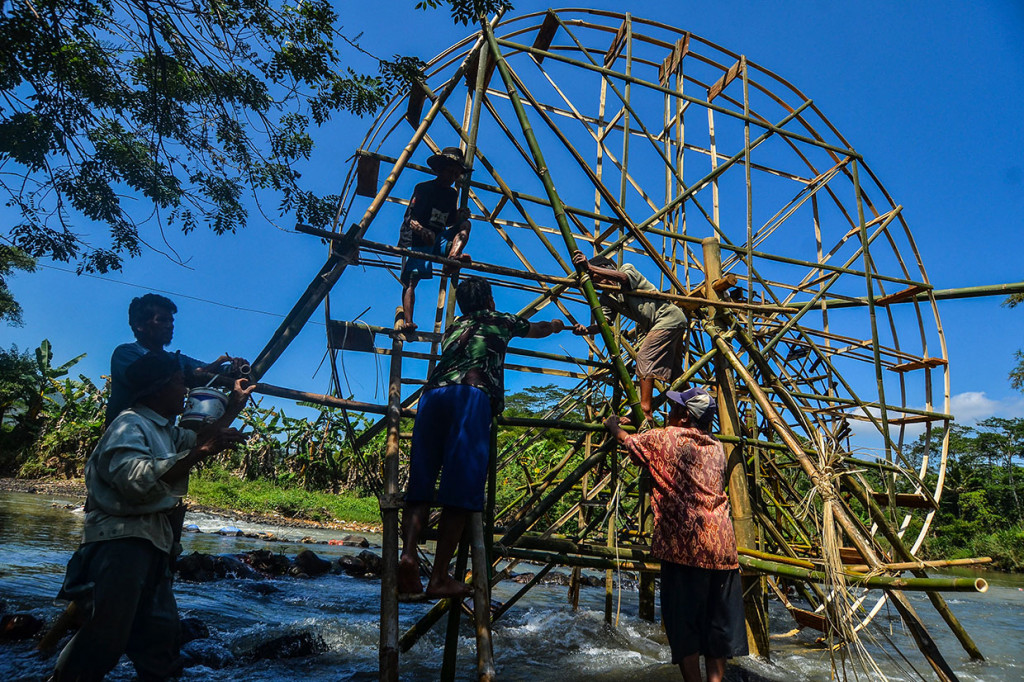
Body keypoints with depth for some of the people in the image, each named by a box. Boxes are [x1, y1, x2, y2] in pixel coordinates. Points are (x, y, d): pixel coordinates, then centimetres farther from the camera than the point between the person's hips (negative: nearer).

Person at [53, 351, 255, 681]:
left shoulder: (164, 430, 18)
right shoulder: (129, 425, -12)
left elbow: (200, 440, 33)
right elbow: (137, 482, -27)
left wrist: (234, 408, 29)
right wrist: (198, 453, -29)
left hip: (152, 541, 10)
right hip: (121, 540, -10)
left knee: (161, 630, 11)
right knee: (106, 636, -12)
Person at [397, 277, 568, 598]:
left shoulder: (454, 327, 33)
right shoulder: (500, 321, 26)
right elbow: (537, 329, 46)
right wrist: (556, 325, 69)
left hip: (433, 392, 4)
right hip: (472, 394, -4)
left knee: (420, 481, 3)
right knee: (460, 490, -6)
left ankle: (408, 552, -17)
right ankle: (439, 578, -9)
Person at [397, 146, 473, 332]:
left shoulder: (453, 193, 14)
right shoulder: (423, 188, -6)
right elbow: (410, 218, -16)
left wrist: (460, 216, -3)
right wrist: (422, 230, -38)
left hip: (439, 240, 6)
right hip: (416, 240, -6)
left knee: (465, 224, -10)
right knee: (411, 280, -22)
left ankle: (454, 255, -36)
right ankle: (408, 322, -31)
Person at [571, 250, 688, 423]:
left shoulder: (627, 269, -10)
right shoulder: (607, 298, 7)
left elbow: (623, 277, -35)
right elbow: (605, 321, -8)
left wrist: (590, 267, -46)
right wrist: (586, 329, -29)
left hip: (669, 316, -10)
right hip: (655, 325, 10)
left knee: (644, 357, -20)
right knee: (673, 370, 16)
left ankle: (645, 411, -24)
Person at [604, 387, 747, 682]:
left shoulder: (666, 438, -1)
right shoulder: (717, 448, 14)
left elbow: (628, 442, 13)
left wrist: (613, 426, 36)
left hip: (684, 545, -5)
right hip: (722, 544, 5)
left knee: (685, 624, 2)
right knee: (719, 623, 12)